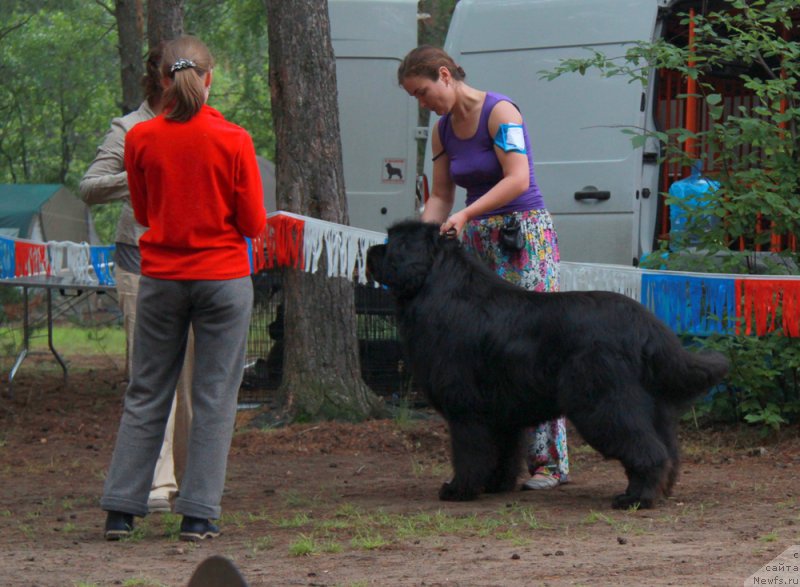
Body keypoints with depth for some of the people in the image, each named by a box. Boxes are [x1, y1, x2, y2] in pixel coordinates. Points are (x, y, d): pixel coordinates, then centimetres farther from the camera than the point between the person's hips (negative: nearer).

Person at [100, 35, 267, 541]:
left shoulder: (140, 139, -3)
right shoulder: (233, 140, -10)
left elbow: (142, 213, 9)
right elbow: (254, 223, -5)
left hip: (161, 280, 2)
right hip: (223, 278, -2)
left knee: (146, 394, 11)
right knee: (215, 396, 4)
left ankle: (121, 510, 9)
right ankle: (199, 514, 2)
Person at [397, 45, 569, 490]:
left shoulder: (499, 112, -12)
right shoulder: (443, 130, 11)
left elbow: (518, 179, -22)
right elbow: (440, 196, 15)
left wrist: (465, 215, -29)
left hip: (525, 236, -7)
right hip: (477, 242, 7)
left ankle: (550, 461, -9)